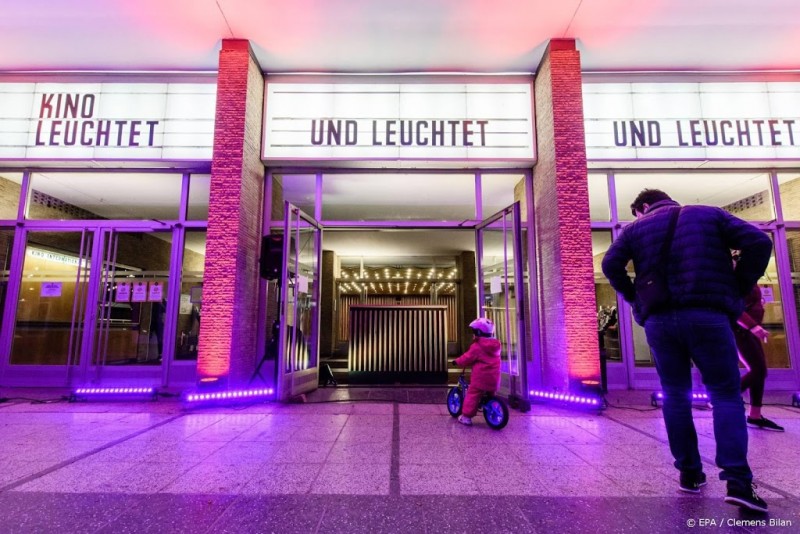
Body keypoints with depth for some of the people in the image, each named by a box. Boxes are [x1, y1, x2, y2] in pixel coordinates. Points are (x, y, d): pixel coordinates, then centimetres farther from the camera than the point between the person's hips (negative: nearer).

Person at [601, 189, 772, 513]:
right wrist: (739, 288, 8)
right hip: (707, 315, 0)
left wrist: (634, 297, 10)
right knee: (725, 394, 4)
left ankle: (689, 472, 15)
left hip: (659, 320, 1)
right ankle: (737, 480, -8)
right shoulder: (710, 214, 15)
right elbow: (759, 243, 3)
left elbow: (610, 265, 0)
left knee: (675, 395, 11)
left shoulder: (636, 228, 14)